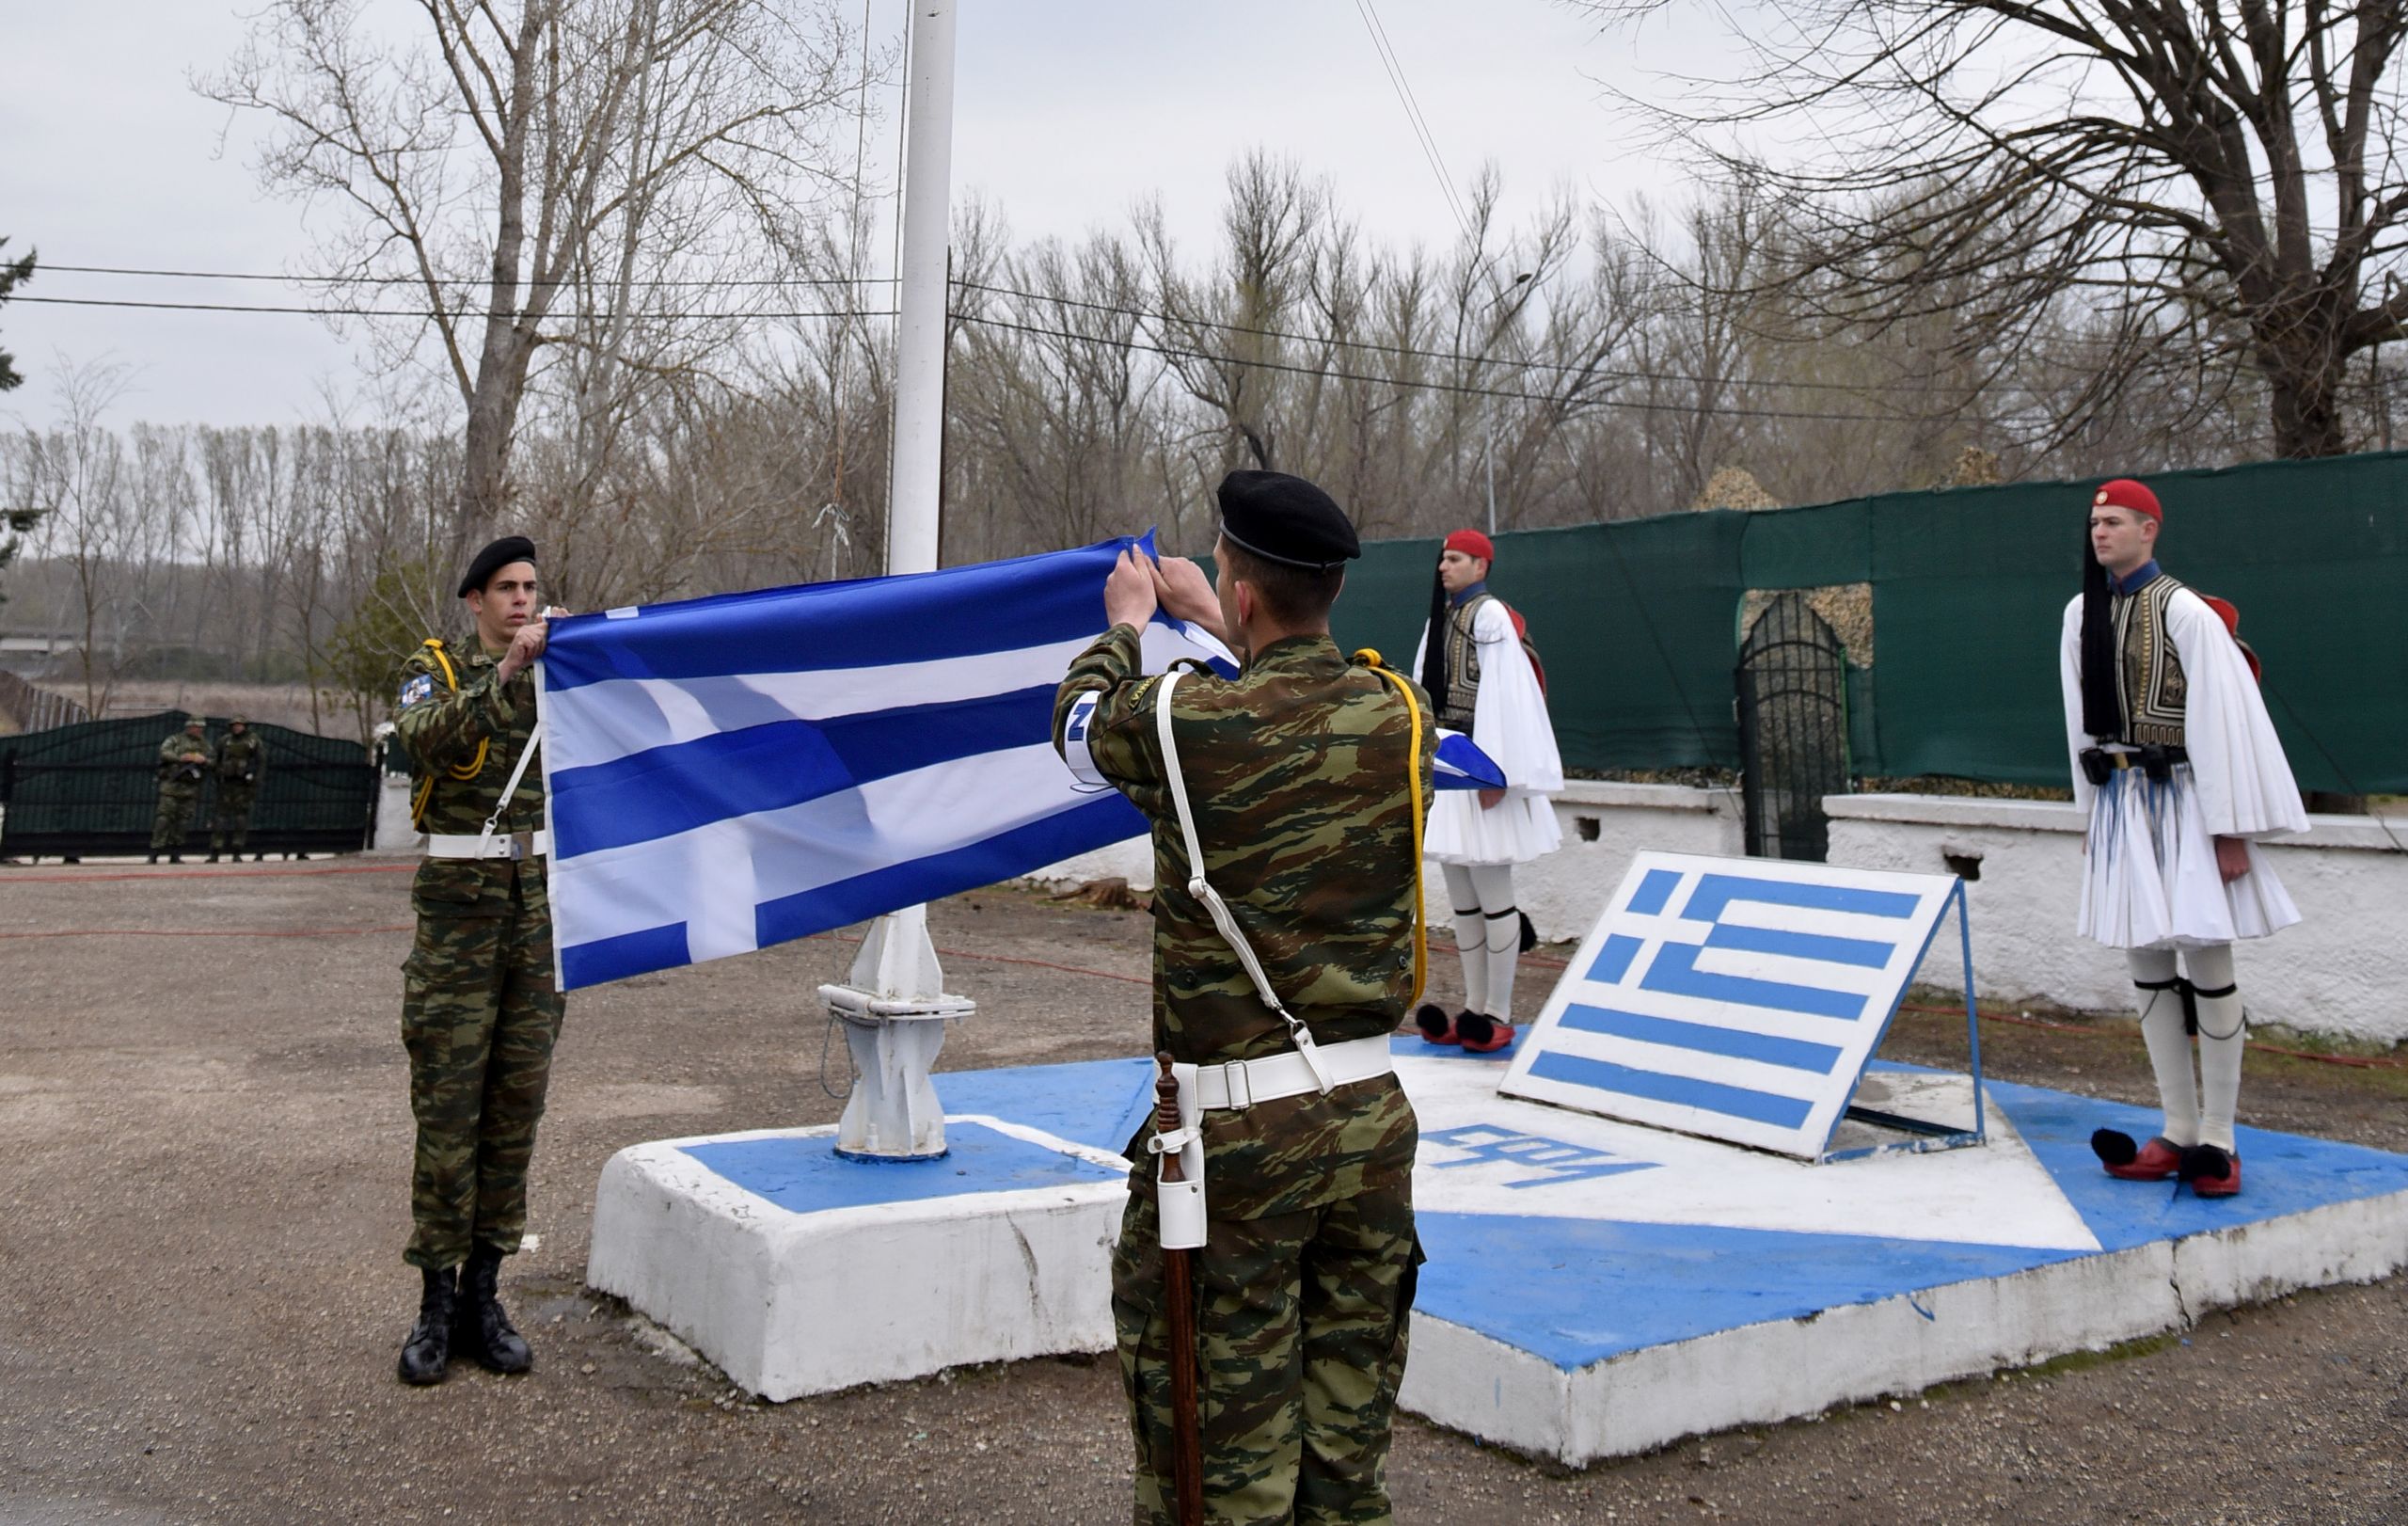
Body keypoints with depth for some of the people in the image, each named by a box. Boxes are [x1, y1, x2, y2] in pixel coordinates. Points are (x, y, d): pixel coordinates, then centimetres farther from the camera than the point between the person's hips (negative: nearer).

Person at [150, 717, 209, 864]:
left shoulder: (205, 745, 18)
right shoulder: (175, 740, 8)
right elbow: (164, 753, -8)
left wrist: (204, 760, -13)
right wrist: (181, 758, -20)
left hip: (191, 789, 3)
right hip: (172, 784, -3)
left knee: (183, 820, 1)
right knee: (165, 817, -9)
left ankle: (175, 854, 6)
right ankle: (155, 853, -9)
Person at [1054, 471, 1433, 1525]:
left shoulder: (1184, 722, -14)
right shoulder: (1400, 714, -1)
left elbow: (1079, 730, 9)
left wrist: (1126, 626, 27)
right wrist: (1215, 627, 34)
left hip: (1237, 1127, -5)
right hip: (1371, 1113, 5)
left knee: (1226, 1417, 7)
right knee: (1348, 1418, 16)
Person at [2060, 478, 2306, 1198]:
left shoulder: (2185, 611, -10)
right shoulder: (2081, 614, 9)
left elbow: (2221, 719, -12)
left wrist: (2230, 830, -13)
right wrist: (2093, 813, 16)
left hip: (2183, 799, -6)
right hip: (2120, 802, 7)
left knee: (2206, 962, -5)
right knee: (2146, 965, 8)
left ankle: (2218, 1139, 4)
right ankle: (2179, 1132, 16)